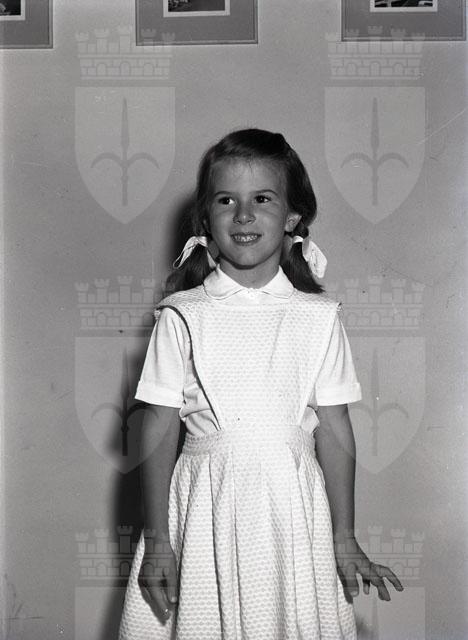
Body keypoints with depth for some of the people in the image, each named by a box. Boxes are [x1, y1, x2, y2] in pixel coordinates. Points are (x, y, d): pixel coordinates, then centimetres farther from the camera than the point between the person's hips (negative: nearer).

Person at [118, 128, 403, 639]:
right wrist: (156, 540, -2)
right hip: (204, 509, 0)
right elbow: (159, 430, -1)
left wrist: (344, 538, 3)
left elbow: (334, 430, 2)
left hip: (292, 511, 1)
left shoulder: (319, 316, 0)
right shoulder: (182, 316, -2)